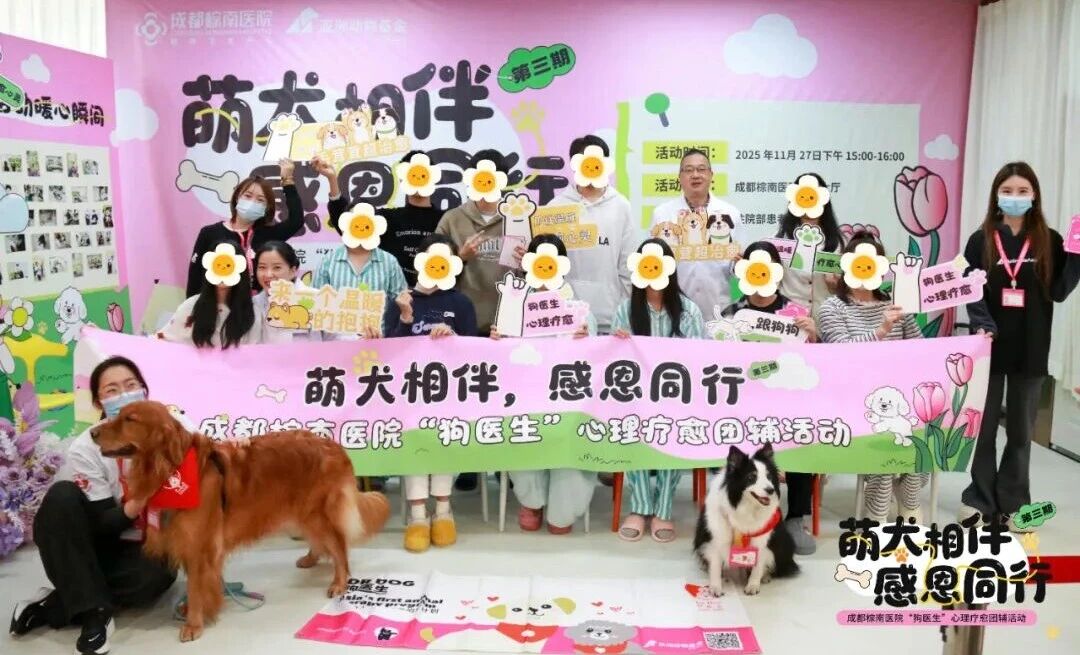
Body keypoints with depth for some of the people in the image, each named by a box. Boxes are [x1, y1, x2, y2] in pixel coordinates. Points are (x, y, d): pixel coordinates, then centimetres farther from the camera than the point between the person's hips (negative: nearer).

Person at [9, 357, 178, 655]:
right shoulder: (85, 448, -13)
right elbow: (102, 524, -15)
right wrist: (131, 510, -36)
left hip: (149, 547, 0)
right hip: (99, 544, 0)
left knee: (156, 574, -34)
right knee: (62, 496, -27)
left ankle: (55, 605, -12)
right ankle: (93, 612, -25)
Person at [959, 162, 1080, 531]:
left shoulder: (1049, 241, 2)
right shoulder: (980, 241, 1)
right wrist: (983, 325, -19)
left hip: (1030, 350, 1)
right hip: (990, 346, -1)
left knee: (1021, 429, 10)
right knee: (983, 426, 8)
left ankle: (1013, 503, 22)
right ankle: (980, 500, 20)